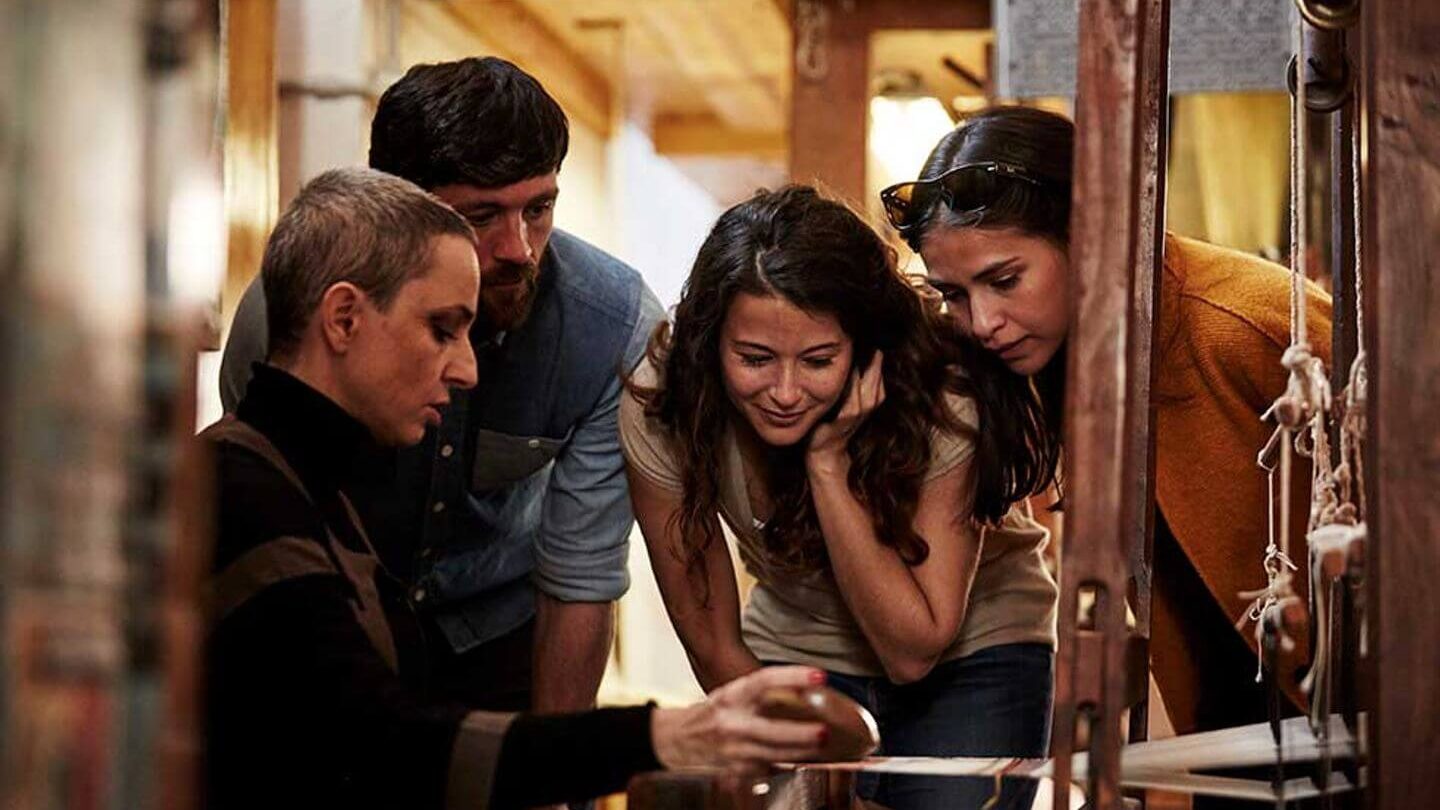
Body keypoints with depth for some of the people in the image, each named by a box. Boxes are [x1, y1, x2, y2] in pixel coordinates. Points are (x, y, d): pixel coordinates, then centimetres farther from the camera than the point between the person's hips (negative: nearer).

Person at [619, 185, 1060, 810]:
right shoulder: (659, 411, -22)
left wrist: (830, 463, -35)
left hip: (971, 656, -1)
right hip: (792, 657, 2)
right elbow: (714, 646, -12)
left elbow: (913, 653, -27)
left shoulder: (937, 400, -29)